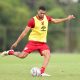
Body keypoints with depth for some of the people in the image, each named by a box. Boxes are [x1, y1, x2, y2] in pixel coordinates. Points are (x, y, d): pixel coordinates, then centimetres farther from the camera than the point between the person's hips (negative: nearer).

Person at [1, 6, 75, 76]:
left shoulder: (47, 18, 3)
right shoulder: (33, 20, -14)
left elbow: (55, 21, 22)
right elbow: (25, 32, -12)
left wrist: (67, 19, 18)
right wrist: (16, 42, -12)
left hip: (43, 42, 4)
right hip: (33, 41, -4)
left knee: (48, 55, -21)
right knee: (22, 56, -12)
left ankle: (42, 72, -23)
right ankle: (10, 52, 17)